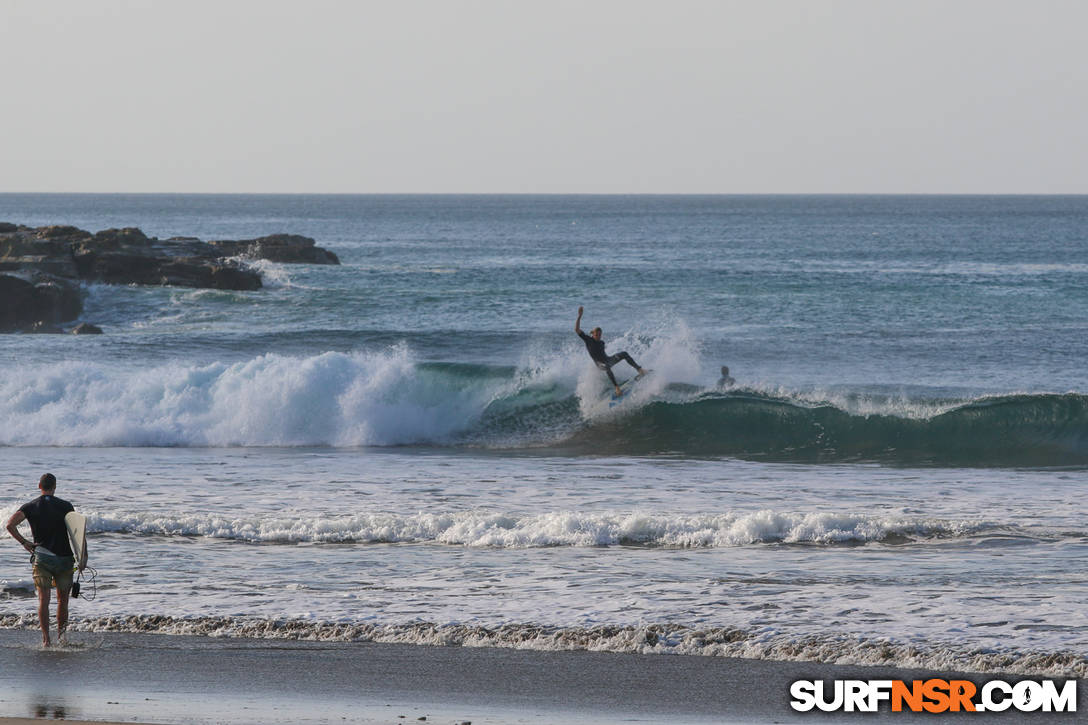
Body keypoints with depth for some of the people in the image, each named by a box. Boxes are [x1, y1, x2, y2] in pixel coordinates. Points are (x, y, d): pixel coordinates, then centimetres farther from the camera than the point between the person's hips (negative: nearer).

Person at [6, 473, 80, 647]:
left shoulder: (30, 507, 3)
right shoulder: (66, 506, 2)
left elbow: (10, 525, -10)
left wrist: (24, 543, 0)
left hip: (42, 557, 0)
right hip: (65, 558, 0)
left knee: (43, 599, -3)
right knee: (62, 600, 13)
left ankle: (46, 639, -12)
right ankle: (61, 635, 12)